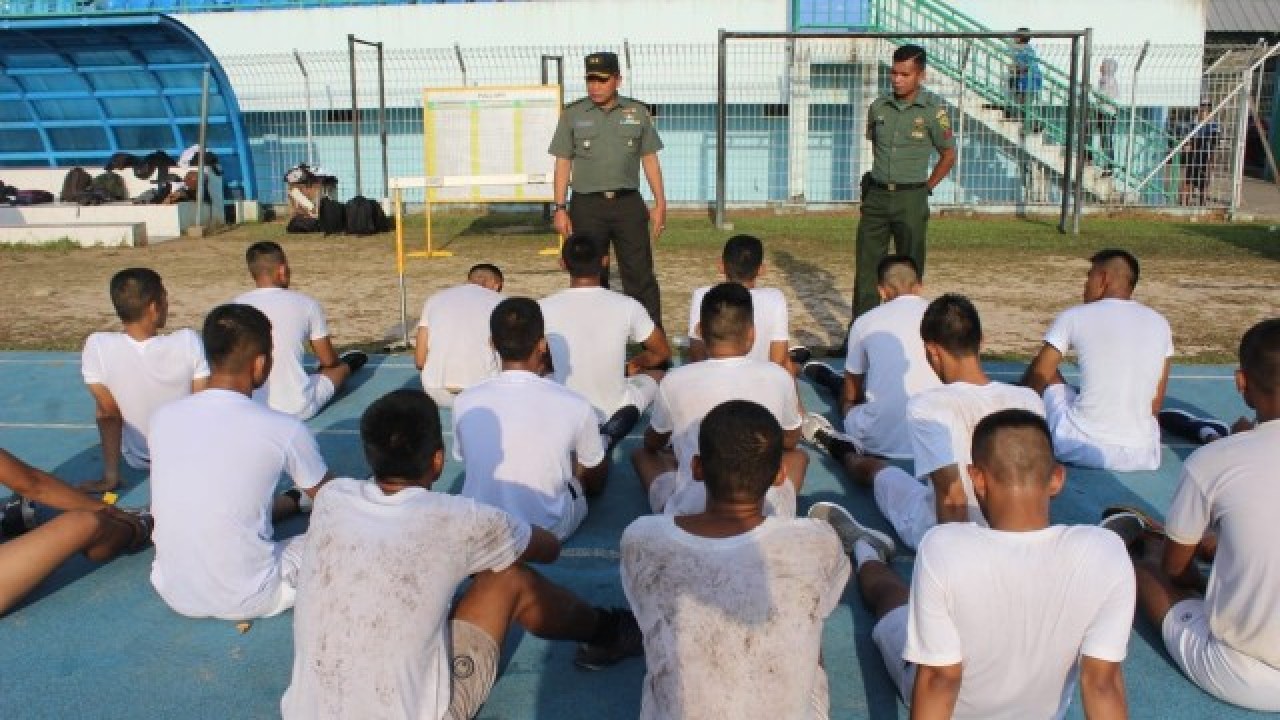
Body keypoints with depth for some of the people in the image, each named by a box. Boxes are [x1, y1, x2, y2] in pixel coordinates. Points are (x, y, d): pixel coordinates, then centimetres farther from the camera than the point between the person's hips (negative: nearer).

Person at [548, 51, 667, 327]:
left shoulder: (638, 112, 6)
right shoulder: (572, 114, 4)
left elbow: (650, 159, 9)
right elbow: (563, 163, 4)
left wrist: (660, 204, 4)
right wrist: (560, 209, -2)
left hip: (629, 203, 0)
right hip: (587, 205, 0)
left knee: (640, 274, -1)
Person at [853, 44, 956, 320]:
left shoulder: (933, 109, -7)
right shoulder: (879, 106, 4)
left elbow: (949, 155, 2)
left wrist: (925, 188, 2)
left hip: (911, 198, -3)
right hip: (876, 195, 4)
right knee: (866, 266, 2)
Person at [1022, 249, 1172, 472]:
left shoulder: (1075, 316, -2)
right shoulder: (1160, 323, 8)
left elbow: (1037, 378, 6)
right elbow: (1156, 401, 12)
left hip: (1078, 447, -4)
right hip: (1140, 455, 4)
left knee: (1047, 377, 25)